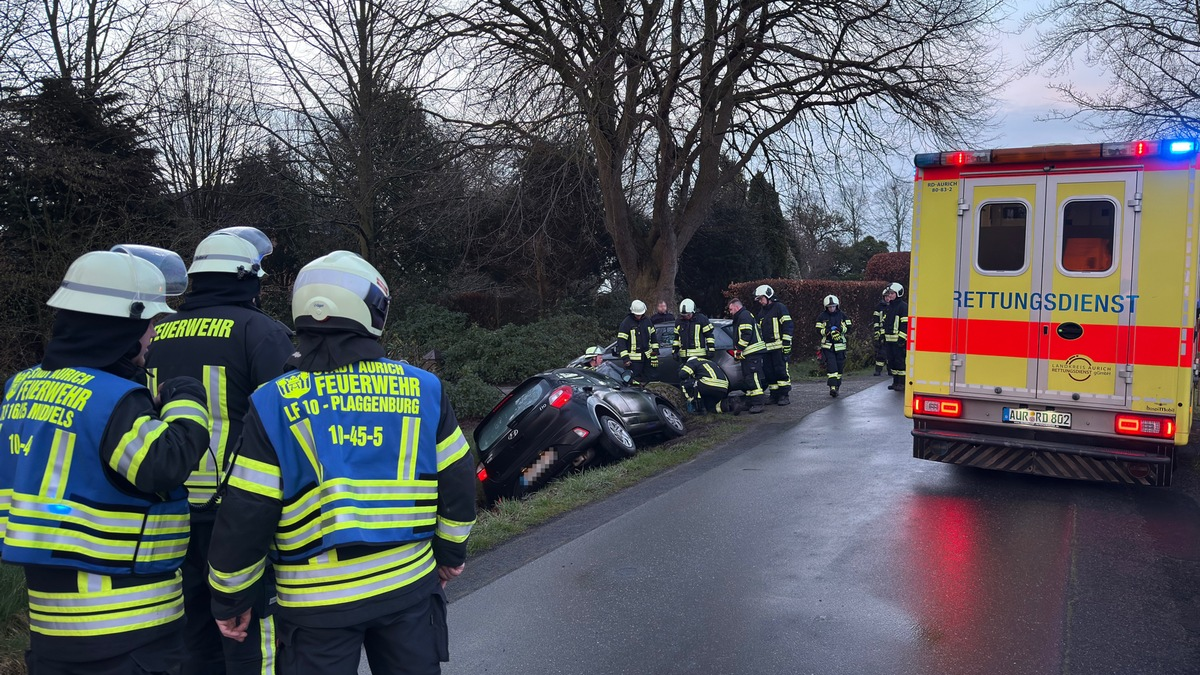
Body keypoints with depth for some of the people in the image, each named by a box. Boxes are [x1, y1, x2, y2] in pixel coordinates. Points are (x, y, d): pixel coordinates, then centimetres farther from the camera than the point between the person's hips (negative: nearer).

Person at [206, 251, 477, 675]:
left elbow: (245, 514, -9)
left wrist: (231, 597, 6)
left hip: (317, 599, -1)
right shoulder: (424, 389, -3)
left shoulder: (273, 403, -9)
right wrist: (451, 551, 18)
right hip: (410, 584, 2)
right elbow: (457, 480, 2)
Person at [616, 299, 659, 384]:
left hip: (646, 357, 6)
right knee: (635, 380, -11)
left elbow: (653, 336, 19)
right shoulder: (626, 323, -10)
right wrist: (625, 357, -17)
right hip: (634, 358, -6)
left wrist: (655, 350, 14)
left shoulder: (647, 320, 8)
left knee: (646, 379, 14)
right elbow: (621, 341, -12)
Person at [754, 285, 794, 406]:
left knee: (781, 371, -9)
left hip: (778, 347, -8)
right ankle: (774, 395, 12)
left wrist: (786, 343, -14)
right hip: (766, 348, 8)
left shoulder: (779, 307, -2)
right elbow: (759, 330, 29)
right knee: (769, 372, 6)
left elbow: (788, 326, -8)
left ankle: (785, 395, -5)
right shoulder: (761, 312, 22)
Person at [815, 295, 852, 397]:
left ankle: (837, 386, 20)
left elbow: (848, 328, 2)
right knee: (831, 366, -14)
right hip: (827, 345, -2)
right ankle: (832, 387, -20)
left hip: (840, 345, 2)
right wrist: (828, 331, -18)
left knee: (839, 366, 7)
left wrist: (840, 329, -16)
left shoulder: (842, 315, 5)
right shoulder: (822, 316, 2)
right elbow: (818, 330, -2)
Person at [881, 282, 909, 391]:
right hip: (889, 339, 9)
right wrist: (884, 336, 21)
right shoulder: (889, 307, 17)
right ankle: (895, 382, 19)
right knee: (891, 360, 11)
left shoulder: (903, 306, -10)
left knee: (900, 361, -7)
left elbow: (905, 324, -14)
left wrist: (902, 338, -18)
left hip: (898, 340, -9)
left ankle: (902, 383, -3)